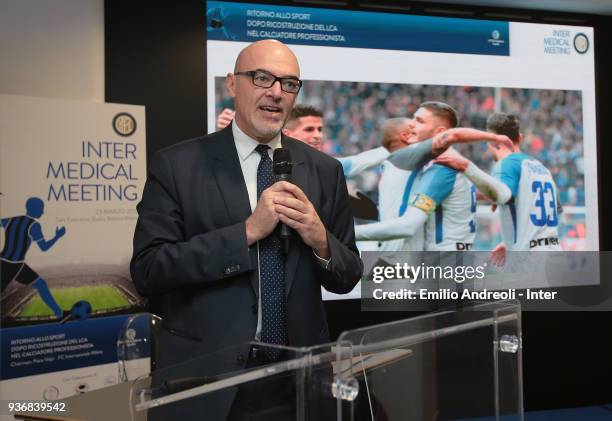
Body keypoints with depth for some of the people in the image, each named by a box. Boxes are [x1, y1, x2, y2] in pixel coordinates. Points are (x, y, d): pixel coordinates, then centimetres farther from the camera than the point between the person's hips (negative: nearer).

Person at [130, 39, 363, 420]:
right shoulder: (176, 166, -6)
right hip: (206, 375, -3)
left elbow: (348, 278, 6)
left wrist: (320, 241, -15)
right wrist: (248, 231, -21)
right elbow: (147, 270, -14)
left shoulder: (325, 171, 3)